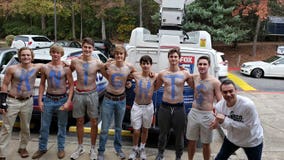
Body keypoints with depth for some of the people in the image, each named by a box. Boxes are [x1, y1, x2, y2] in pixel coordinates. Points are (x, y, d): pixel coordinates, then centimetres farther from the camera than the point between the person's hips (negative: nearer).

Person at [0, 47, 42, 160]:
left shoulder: (37, 68, -3)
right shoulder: (12, 69, -6)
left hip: (28, 102, 2)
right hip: (12, 101, -2)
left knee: (25, 127, 15)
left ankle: (22, 148, 35)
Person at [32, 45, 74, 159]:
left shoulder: (66, 68, -6)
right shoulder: (45, 67, 2)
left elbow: (71, 85, -5)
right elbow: (42, 84, 9)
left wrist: (68, 101, -12)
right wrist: (40, 100, 2)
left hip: (62, 99, -2)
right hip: (48, 99, 2)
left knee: (62, 125, 9)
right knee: (44, 126, 8)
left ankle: (61, 148, 25)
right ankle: (42, 148, 26)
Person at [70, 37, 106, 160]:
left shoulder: (97, 63, -9)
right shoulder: (75, 61, -5)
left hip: (92, 94, -1)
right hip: (78, 94, 1)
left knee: (94, 123, 6)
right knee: (79, 122, 13)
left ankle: (93, 149, 23)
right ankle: (80, 147, 30)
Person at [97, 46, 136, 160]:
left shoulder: (129, 67, -10)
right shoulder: (108, 65, -12)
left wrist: (127, 81, 3)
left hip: (121, 100, 2)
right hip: (108, 99, -1)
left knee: (118, 127, 17)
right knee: (104, 128, 2)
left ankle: (118, 149, 36)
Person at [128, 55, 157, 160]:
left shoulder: (154, 77, -11)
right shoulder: (136, 75, -8)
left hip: (148, 107, 1)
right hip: (137, 106, 0)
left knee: (145, 130, 17)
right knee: (136, 131, 2)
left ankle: (142, 149, 38)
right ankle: (135, 149, 27)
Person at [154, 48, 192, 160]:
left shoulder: (185, 74, -3)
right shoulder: (162, 74, 2)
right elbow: (155, 87, 15)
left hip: (179, 108, -1)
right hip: (165, 107, 1)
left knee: (179, 134, 9)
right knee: (163, 132, 14)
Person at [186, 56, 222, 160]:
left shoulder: (214, 82, -13)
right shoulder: (194, 78, 0)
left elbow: (220, 101, -8)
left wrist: (217, 117, -16)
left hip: (207, 115, -4)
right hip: (194, 113, 4)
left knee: (205, 144, 11)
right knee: (191, 141, 16)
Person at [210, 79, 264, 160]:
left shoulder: (248, 105, -36)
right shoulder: (219, 106, -20)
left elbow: (247, 126, -30)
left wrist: (225, 120, -35)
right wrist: (219, 121, -32)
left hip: (252, 141, -4)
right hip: (232, 138, 4)